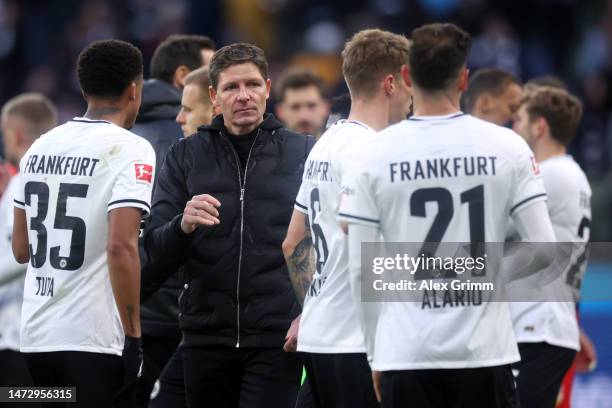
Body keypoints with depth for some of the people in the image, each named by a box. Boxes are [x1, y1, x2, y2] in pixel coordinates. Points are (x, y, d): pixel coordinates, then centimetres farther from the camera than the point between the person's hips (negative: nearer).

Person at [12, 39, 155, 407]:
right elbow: (120, 246, -19)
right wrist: (133, 336, -14)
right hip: (94, 339, -7)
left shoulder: (41, 147, 12)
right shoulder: (130, 149, -9)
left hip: (38, 335, 7)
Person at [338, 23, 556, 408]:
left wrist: (375, 353, 10)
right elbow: (543, 250, -3)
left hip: (405, 357, 0)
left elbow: (360, 270, -1)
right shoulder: (507, 146, -1)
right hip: (485, 350, 0)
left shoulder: (372, 155, -2)